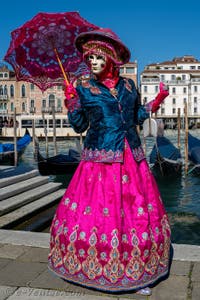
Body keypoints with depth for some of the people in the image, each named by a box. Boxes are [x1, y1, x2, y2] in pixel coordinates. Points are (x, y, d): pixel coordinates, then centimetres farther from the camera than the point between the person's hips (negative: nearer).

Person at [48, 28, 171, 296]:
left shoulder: (128, 85, 10)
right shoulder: (83, 87, 1)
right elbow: (80, 126, 0)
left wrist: (155, 103, 6)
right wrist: (72, 105, -15)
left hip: (132, 157, 4)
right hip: (100, 158, -3)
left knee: (136, 211, 6)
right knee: (101, 212, 0)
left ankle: (138, 273, 21)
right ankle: (97, 266, 22)